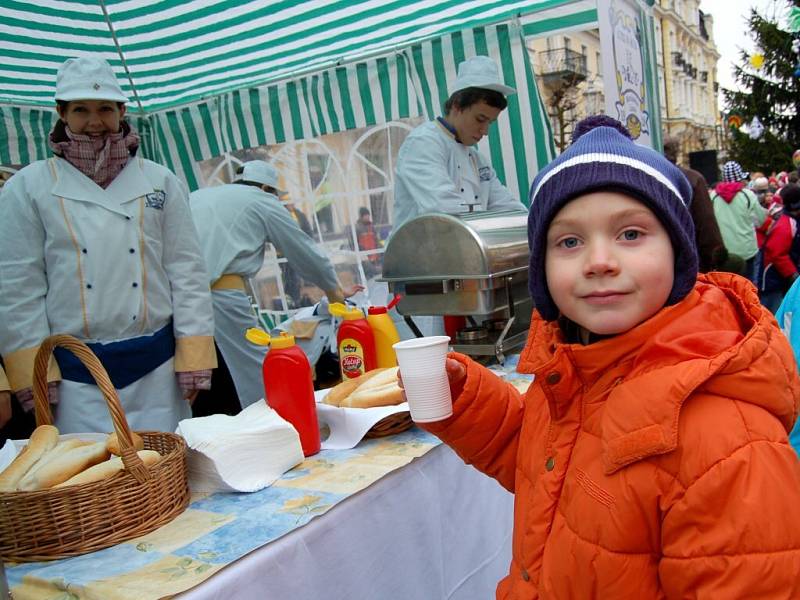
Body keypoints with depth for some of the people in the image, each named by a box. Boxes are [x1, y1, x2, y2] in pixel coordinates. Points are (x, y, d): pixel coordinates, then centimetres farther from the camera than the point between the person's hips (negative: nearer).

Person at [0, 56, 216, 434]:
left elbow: (186, 271, 3)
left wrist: (194, 359, -2)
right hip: (74, 377, -1)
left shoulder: (160, 181, 5)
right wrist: (33, 374, -4)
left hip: (157, 370, 1)